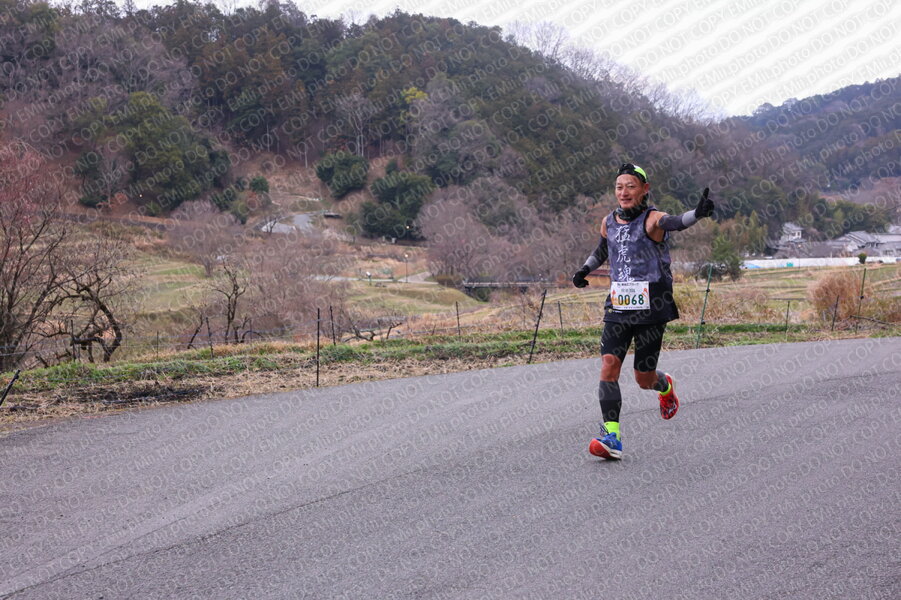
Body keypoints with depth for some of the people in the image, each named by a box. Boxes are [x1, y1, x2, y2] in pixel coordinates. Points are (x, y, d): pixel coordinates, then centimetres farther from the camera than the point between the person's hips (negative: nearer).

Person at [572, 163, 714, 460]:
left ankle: (665, 386, 40)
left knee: (644, 379, 2)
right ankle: (611, 436, -15)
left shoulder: (652, 219, -9)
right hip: (618, 307, 4)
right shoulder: (609, 222, 8)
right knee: (608, 364, -14)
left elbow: (675, 222, -33)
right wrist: (585, 269, 14)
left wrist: (698, 213, -53)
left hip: (651, 308, -4)